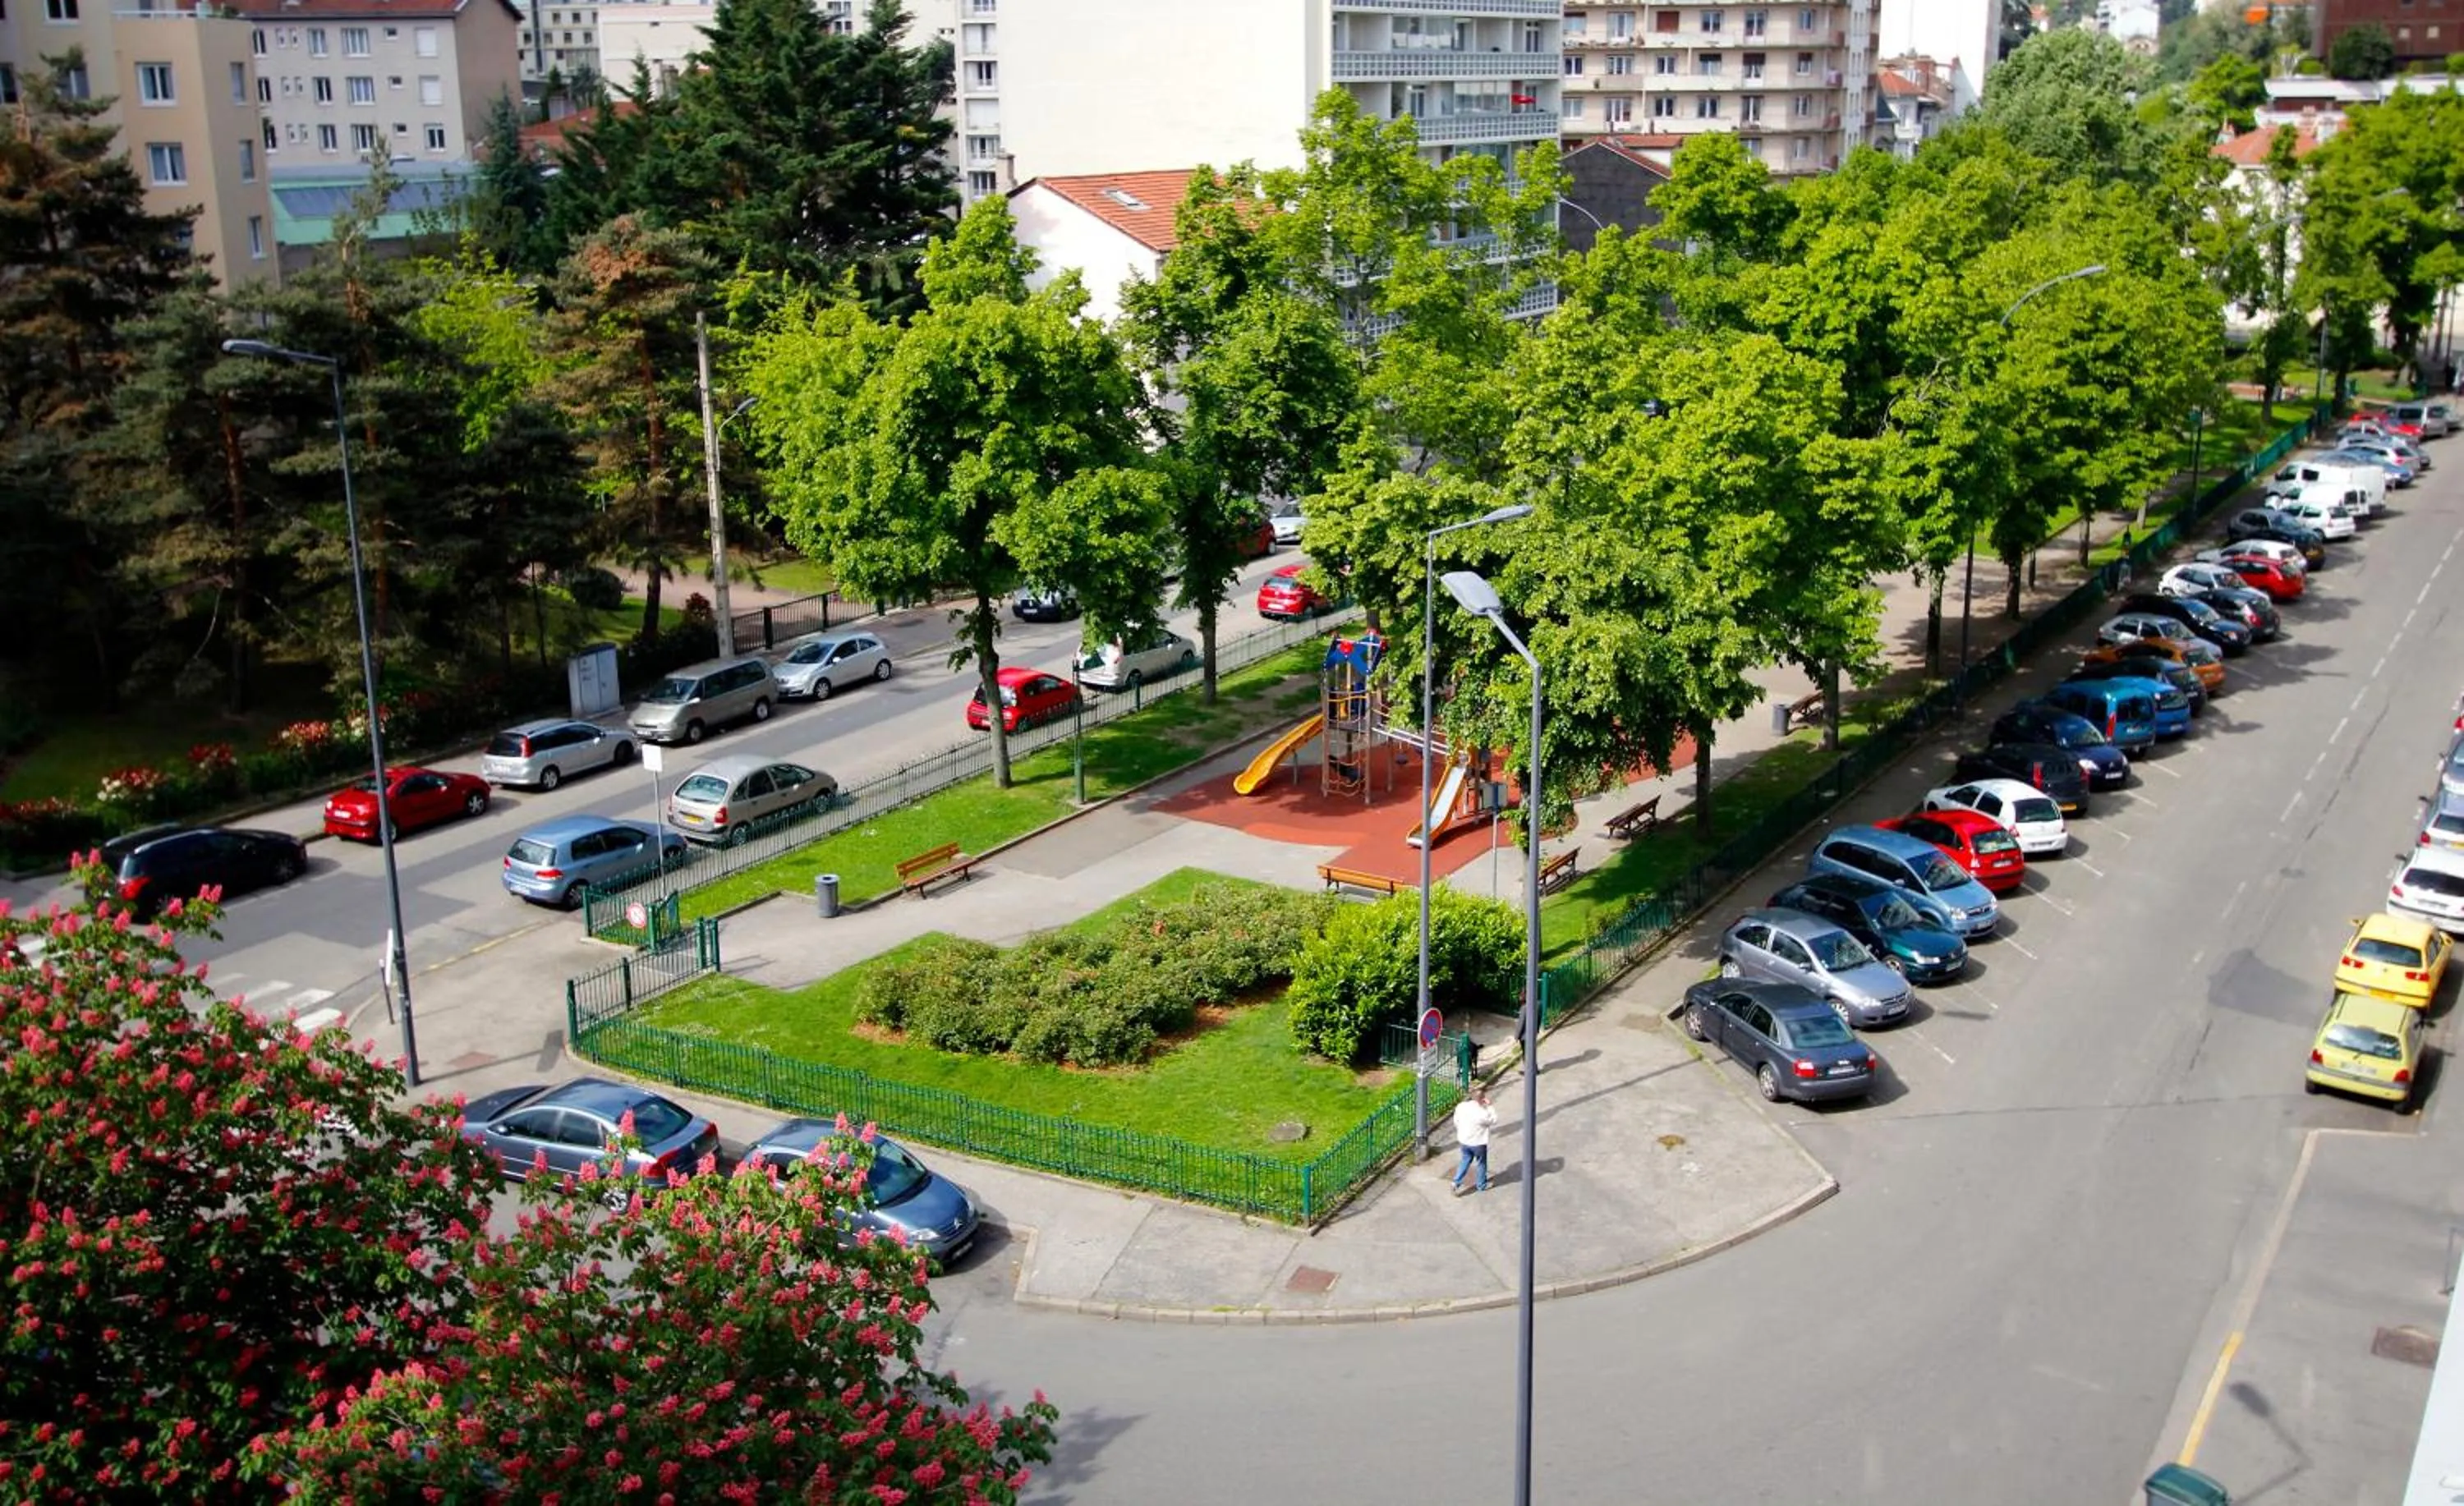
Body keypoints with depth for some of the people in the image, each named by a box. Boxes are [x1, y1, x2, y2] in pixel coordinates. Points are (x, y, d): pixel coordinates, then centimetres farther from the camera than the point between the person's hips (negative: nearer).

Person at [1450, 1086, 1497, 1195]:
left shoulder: (1461, 1106, -11)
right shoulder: (1483, 1113, -28)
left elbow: (1456, 1122, 2)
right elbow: (1494, 1122, -11)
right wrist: (1489, 1107, -10)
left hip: (1464, 1140, 5)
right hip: (1478, 1143, -5)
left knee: (1465, 1161, 25)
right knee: (1482, 1163, 19)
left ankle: (1456, 1183, 20)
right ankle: (1481, 1185, 35)